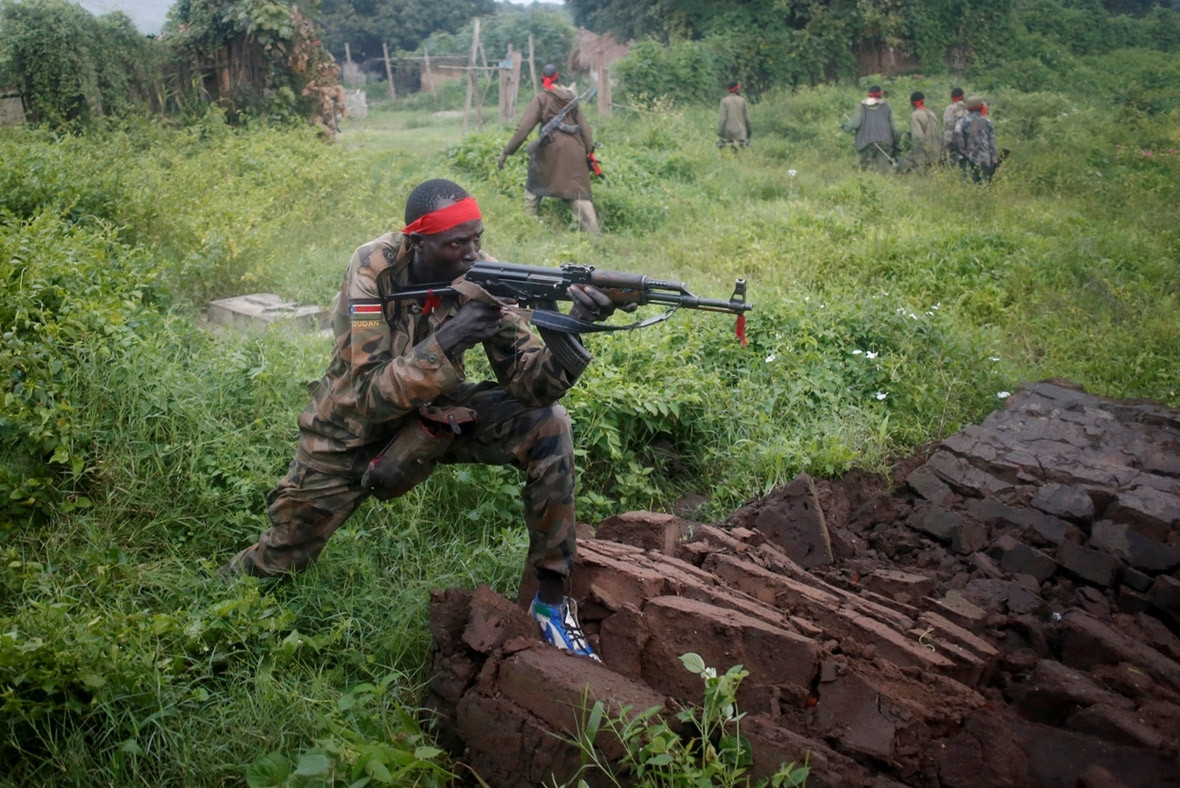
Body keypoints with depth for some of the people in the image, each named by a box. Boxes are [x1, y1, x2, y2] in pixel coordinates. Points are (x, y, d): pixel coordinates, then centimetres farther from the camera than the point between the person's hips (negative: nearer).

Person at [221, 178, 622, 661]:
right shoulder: (374, 269, -27)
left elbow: (530, 386, -23)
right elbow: (373, 397, -33)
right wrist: (447, 340, -44)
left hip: (435, 410, 3)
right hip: (356, 423, -2)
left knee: (547, 426, -21)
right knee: (284, 556, 4)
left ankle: (552, 601, -10)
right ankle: (225, 589, 44)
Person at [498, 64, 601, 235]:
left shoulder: (541, 99, 0)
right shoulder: (571, 97, 14)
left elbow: (523, 128, -7)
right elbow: (584, 127, 12)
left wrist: (506, 152, -5)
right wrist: (589, 152, 16)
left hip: (550, 150, -3)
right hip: (574, 150, 3)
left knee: (534, 187, 16)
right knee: (579, 193, 1)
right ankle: (594, 233, -9)